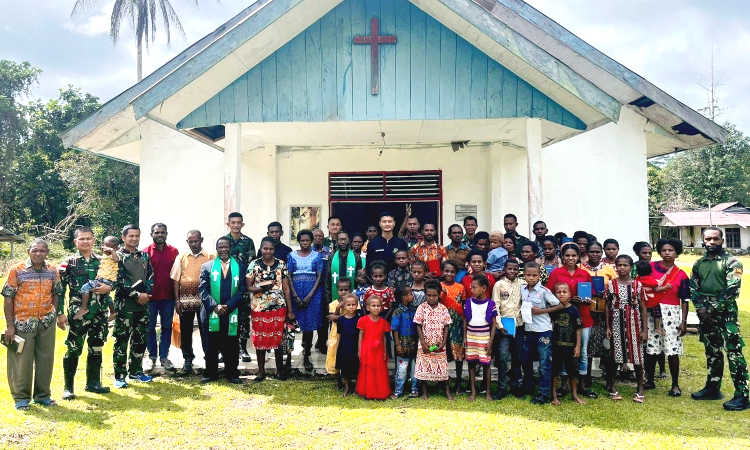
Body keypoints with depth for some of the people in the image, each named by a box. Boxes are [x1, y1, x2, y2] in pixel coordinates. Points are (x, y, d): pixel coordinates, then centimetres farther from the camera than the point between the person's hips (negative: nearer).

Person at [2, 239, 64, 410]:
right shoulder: (16, 270, -6)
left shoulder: (53, 270, 5)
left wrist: (58, 314, 5)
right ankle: (21, 398, 17)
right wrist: (9, 325, -8)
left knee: (46, 359, 10)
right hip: (23, 322, -3)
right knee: (22, 360, 3)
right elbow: (8, 298, -5)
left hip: (47, 322, 4)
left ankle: (43, 394, 24)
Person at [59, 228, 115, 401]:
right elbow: (59, 289, -4)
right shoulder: (68, 263, -3)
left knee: (96, 349, 11)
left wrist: (109, 287, -7)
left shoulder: (102, 262, 9)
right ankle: (68, 387, 10)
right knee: (74, 350, -1)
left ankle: (93, 383, 24)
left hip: (99, 313, 4)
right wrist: (60, 313, -9)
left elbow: (115, 281, 16)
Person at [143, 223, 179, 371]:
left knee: (167, 327, 9)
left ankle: (164, 356, 19)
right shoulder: (146, 252, -2)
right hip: (151, 296, -1)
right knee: (150, 327, 7)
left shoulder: (174, 252, 3)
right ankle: (152, 357, 18)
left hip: (168, 296, 2)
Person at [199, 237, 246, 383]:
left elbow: (242, 289, 0)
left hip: (232, 313, 0)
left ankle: (232, 373, 16)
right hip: (212, 313, 0)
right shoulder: (207, 266, 6)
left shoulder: (240, 267, 6)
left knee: (231, 345, 6)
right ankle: (210, 373, 17)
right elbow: (203, 289, -1)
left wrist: (228, 306, -12)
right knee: (212, 345, 7)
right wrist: (215, 306, -13)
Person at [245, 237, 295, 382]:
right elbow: (248, 287, 0)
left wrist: (290, 310, 2)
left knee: (278, 339, 6)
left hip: (278, 307, 0)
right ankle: (261, 371, 18)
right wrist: (261, 287, -20)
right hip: (259, 308, 0)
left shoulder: (281, 265, 2)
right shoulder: (254, 265, -1)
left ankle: (280, 370, 21)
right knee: (260, 339, 5)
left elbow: (286, 288, 4)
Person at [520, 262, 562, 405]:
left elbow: (559, 306, -8)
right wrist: (522, 312, 0)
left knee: (544, 363, -1)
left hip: (543, 330, -6)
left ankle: (544, 394, 5)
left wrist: (542, 311, -16)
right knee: (526, 360, 17)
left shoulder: (544, 291, -12)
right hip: (528, 329, 6)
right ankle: (528, 387, 33)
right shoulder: (522, 289, 2)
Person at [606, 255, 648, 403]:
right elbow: (608, 306, 4)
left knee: (637, 355, 2)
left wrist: (645, 329, -1)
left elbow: (643, 308, 3)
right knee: (615, 355, 5)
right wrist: (607, 327, -1)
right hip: (616, 323, 0)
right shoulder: (611, 284, 1)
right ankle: (612, 387, 17)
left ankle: (640, 390, 12)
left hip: (633, 323, 0)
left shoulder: (638, 285, 1)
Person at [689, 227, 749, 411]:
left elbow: (732, 290, -13)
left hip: (726, 313, -6)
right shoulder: (698, 264, 12)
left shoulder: (731, 262, -5)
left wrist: (712, 309, -15)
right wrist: (701, 308, -7)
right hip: (705, 314, 6)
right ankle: (713, 388, 25)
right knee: (712, 352, 15)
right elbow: (693, 288, 9)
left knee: (734, 353, -9)